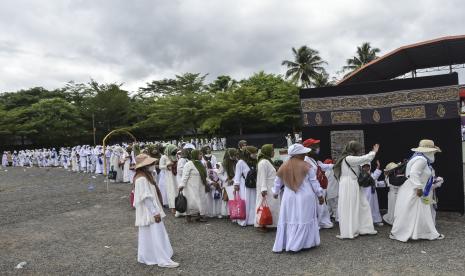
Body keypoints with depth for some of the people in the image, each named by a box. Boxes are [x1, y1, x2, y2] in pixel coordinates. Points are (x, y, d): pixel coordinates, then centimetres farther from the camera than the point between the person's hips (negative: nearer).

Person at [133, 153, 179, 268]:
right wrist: (155, 213, -22)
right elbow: (146, 198, -25)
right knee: (155, 235, -3)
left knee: (148, 235, 18)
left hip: (150, 211, 10)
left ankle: (146, 256, 29)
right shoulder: (142, 179, -24)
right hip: (149, 212, -10)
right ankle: (163, 260, 5)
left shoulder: (146, 176, 7)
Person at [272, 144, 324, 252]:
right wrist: (320, 195, 9)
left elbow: (277, 183, 12)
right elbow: (314, 183, -3)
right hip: (305, 198, -3)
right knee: (304, 220, 5)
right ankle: (297, 244, 6)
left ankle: (283, 244, 16)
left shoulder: (283, 167, 1)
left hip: (289, 198, 4)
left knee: (289, 220, 11)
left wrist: (275, 193, 29)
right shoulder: (306, 166, -9)